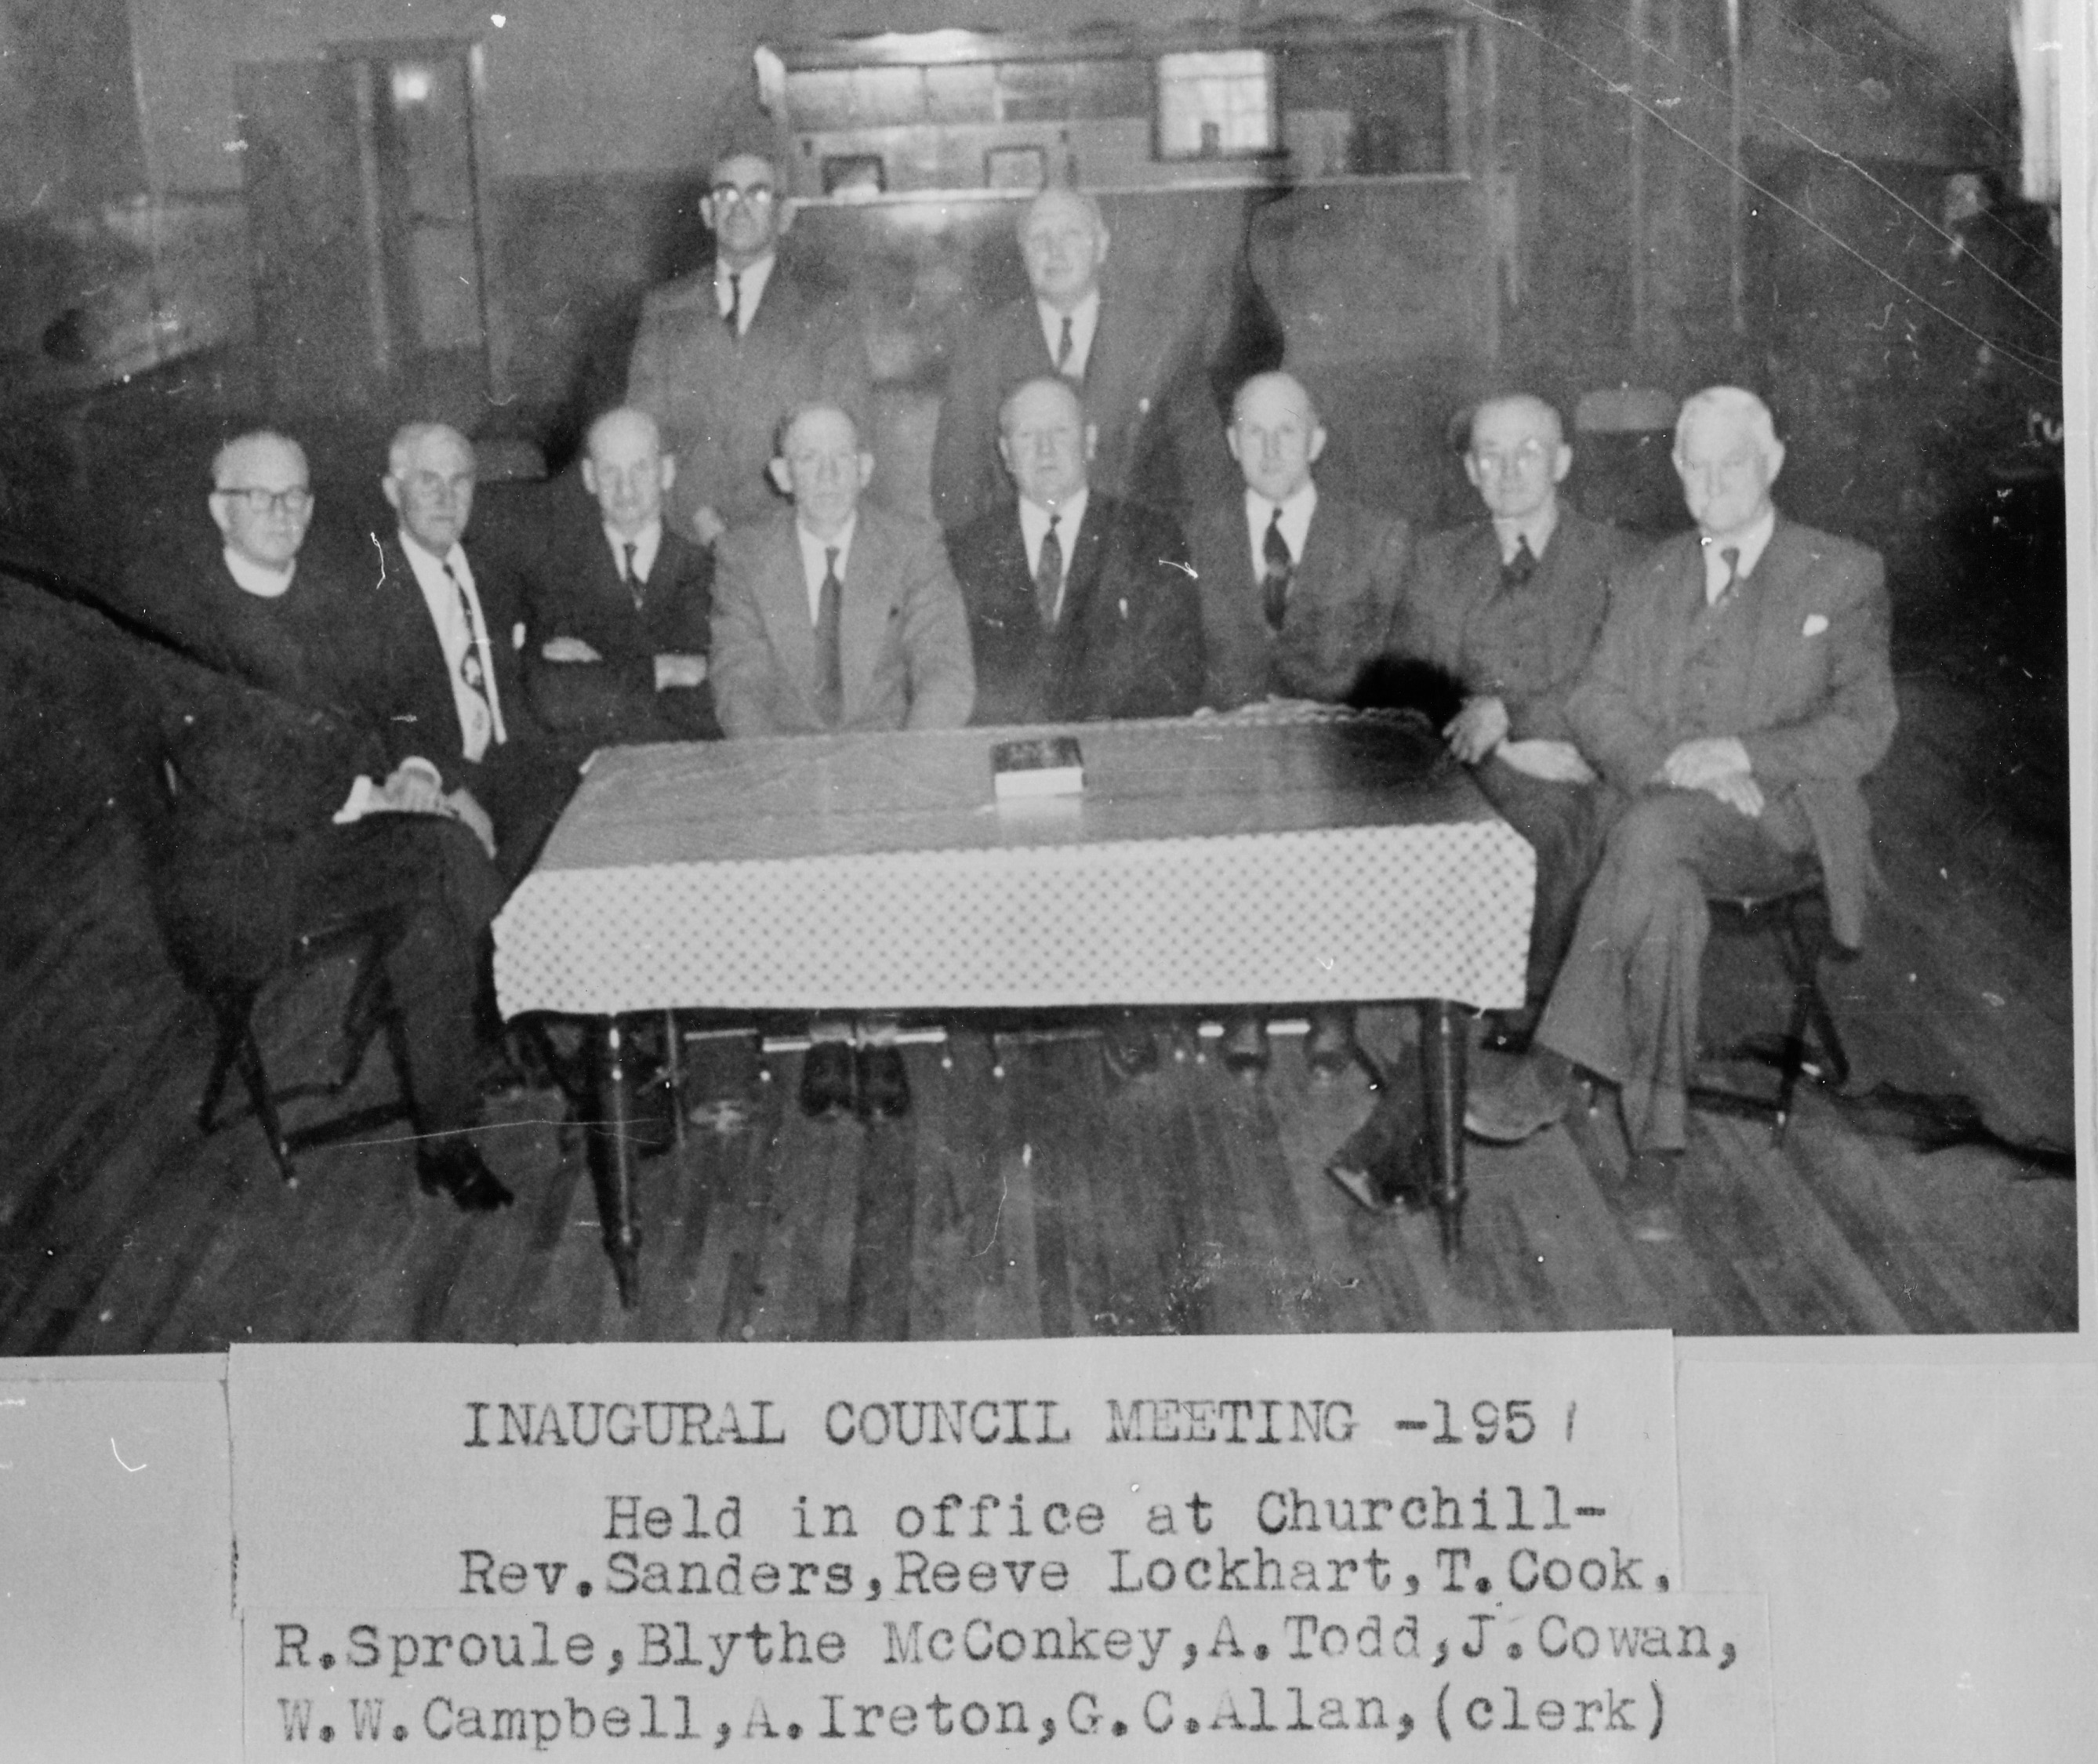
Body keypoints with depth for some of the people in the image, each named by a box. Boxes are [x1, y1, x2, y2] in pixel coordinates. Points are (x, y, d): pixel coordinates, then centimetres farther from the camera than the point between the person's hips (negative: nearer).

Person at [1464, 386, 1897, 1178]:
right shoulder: (1644, 581, 21)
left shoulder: (1845, 576, 11)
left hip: (1786, 822, -3)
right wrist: (1677, 766, -14)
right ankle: (1657, 1114, -31)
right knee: (1665, 889, -35)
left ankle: (1555, 1067, -36)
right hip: (1669, 816, 3)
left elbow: (1864, 727, 1)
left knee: (1653, 830, -35)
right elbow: (1596, 705, 8)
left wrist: (1738, 753, -14)